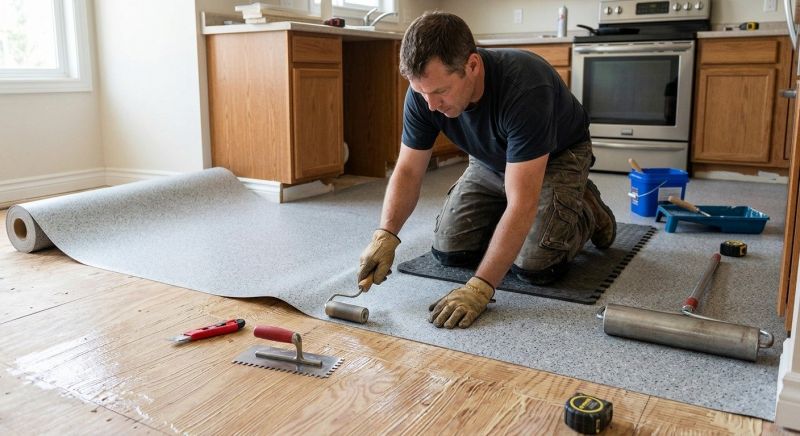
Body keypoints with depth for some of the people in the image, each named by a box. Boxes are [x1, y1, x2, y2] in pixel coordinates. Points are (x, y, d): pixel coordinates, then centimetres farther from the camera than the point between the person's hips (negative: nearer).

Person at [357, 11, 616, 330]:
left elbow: (521, 204, -41)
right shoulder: (425, 92, -25)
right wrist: (385, 235, -32)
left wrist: (480, 288, -42)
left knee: (532, 267, -20)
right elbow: (408, 171, -16)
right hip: (491, 161, 5)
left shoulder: (525, 87, -41)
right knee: (449, 250, -6)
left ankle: (587, 211, 10)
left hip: (557, 157, -5)